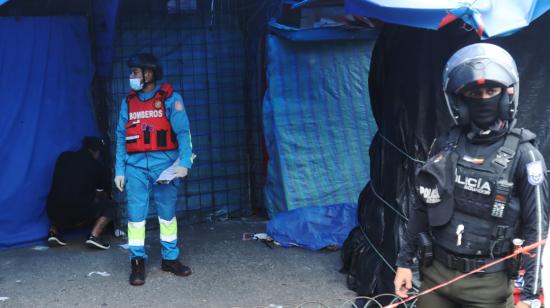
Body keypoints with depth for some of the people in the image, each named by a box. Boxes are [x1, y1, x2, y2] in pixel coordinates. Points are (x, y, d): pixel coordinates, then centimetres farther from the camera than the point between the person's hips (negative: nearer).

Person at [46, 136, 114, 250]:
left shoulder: (64, 156, 15)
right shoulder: (98, 166, 10)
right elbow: (105, 194, 26)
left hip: (54, 211, 4)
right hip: (80, 214, -4)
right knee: (109, 206, 20)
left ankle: (53, 232, 15)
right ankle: (94, 235, -3)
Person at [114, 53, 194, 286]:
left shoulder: (170, 98, -1)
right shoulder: (128, 102, 10)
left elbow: (183, 132, -6)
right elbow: (121, 138, 11)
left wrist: (184, 162, -18)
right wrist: (120, 171, 6)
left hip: (164, 163, -2)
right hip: (136, 165, 2)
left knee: (167, 213, 7)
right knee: (135, 214, -1)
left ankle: (170, 258, 19)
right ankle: (137, 262, 6)